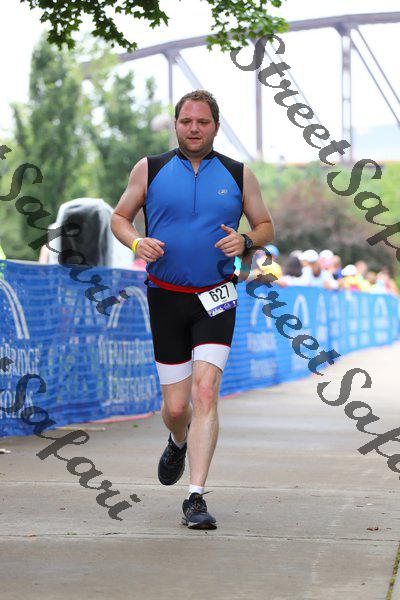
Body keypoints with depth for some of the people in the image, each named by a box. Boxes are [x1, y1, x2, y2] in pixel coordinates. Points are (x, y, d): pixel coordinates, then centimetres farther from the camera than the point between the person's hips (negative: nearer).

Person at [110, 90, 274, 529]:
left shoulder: (238, 175, 5)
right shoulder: (150, 169, 4)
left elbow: (266, 227, 13)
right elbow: (119, 217, 12)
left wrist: (245, 241, -9)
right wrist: (137, 243, -9)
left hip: (215, 299, -1)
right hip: (166, 298, 1)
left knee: (204, 392, -17)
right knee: (175, 406, 3)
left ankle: (196, 499, -14)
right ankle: (178, 443, 41)